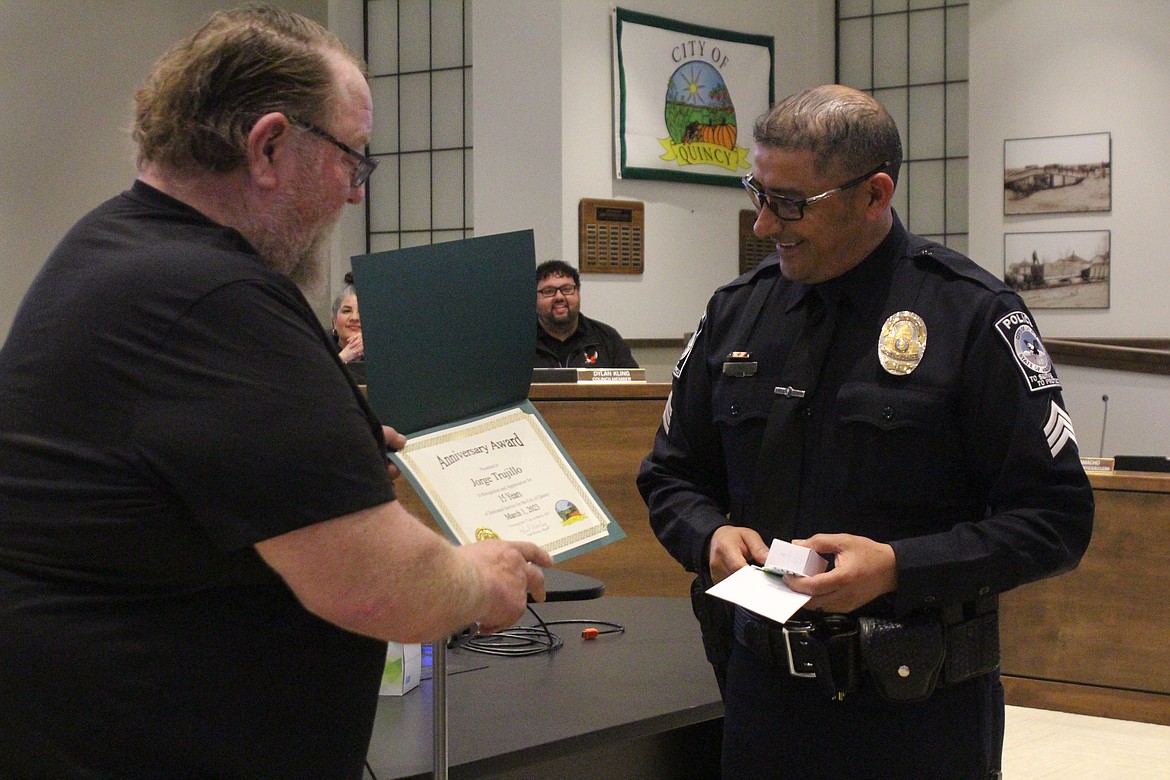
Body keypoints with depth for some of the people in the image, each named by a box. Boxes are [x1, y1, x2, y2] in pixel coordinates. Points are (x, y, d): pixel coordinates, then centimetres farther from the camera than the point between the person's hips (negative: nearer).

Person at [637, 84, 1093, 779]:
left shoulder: (973, 316, -9)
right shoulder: (737, 312, 5)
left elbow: (1057, 517, -10)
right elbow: (672, 475, 15)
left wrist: (899, 567, -21)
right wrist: (711, 535, -7)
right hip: (763, 688, 4)